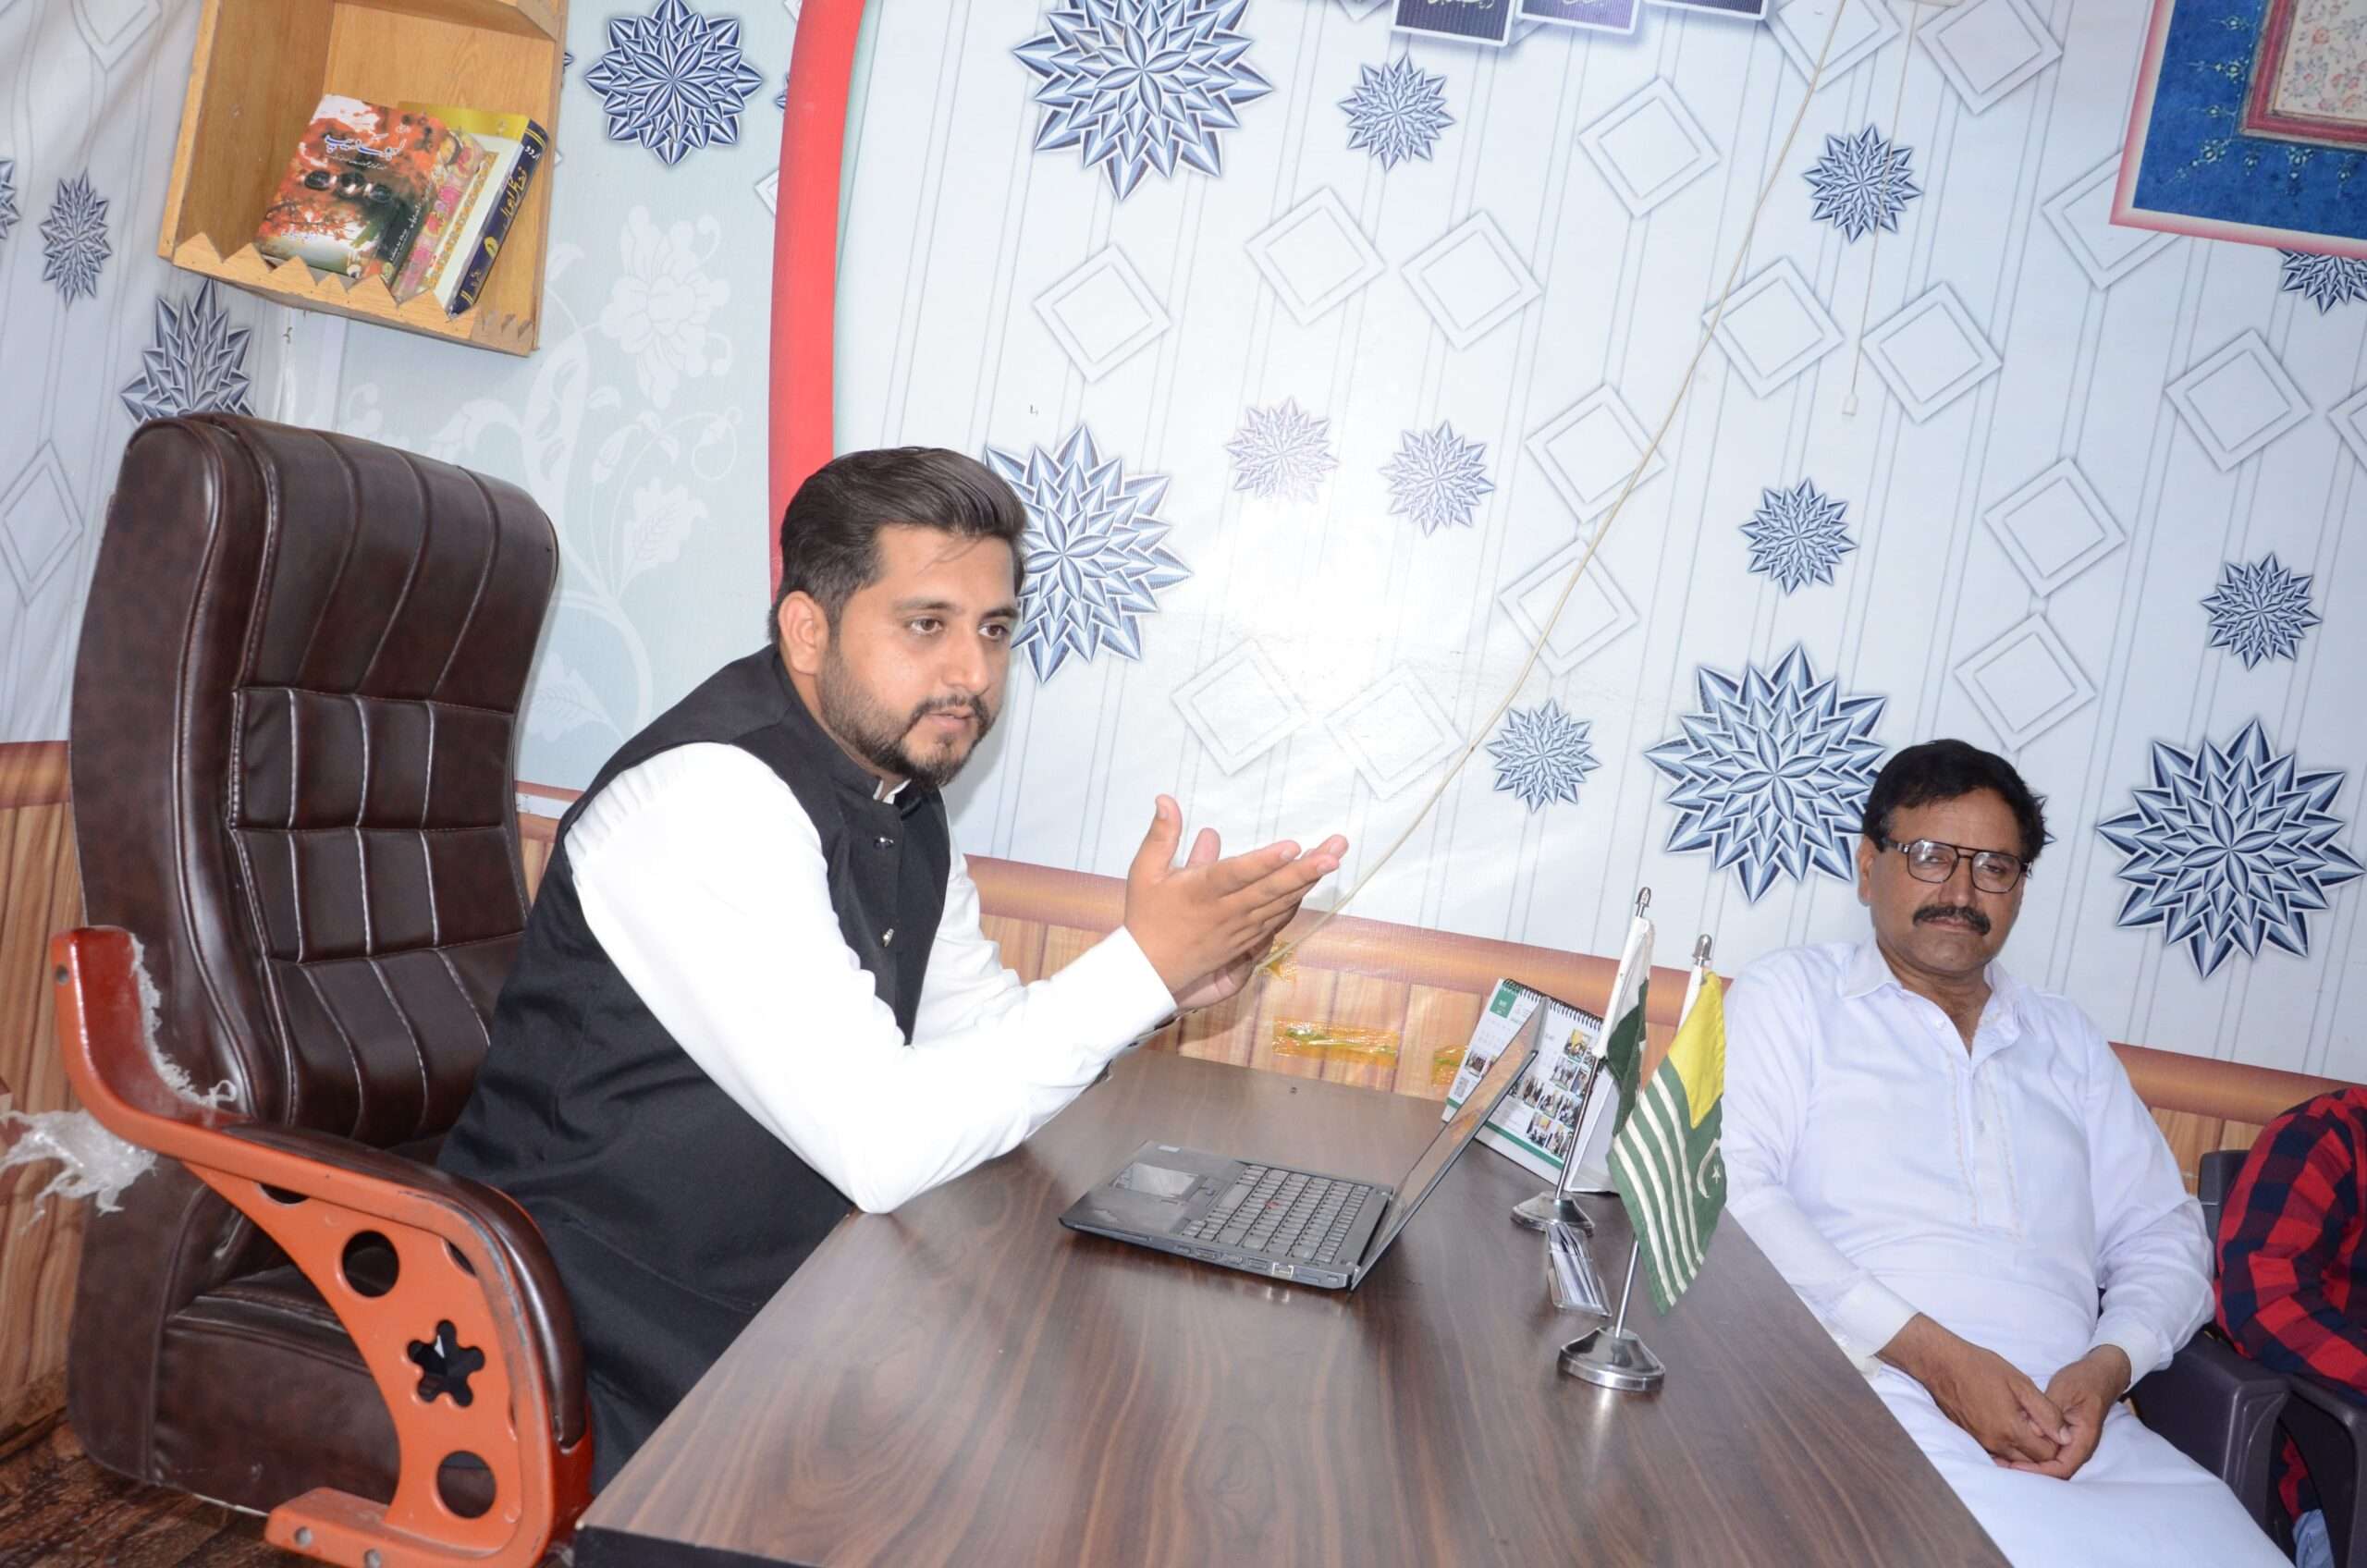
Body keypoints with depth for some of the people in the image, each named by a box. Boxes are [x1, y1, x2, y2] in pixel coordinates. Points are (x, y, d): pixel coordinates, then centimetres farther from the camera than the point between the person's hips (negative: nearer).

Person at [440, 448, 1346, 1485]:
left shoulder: (902, 795, 6)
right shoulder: (710, 797, -24)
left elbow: (982, 1040, 12)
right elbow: (880, 1146, -30)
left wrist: (1165, 976, -5)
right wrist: (1140, 966, -26)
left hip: (769, 1305, 9)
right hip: (608, 1371, -8)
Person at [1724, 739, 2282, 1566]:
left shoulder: (2067, 1040, 22)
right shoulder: (1790, 993, 7)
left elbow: (2160, 1233, 19)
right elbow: (1734, 1187, -6)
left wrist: (2110, 1362, -3)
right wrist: (1927, 1351, -14)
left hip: (2078, 1424, 5)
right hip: (1876, 1400, -5)